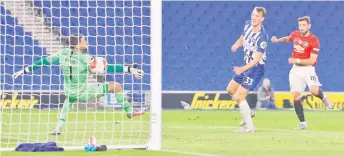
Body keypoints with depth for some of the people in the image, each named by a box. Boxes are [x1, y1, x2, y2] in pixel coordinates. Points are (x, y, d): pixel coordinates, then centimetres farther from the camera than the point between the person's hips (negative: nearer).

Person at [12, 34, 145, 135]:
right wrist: (129, 70, -19)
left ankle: (58, 128, 31)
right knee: (116, 86, 0)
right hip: (84, 94, -6)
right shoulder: (85, 59, -22)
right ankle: (129, 112, 16)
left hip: (70, 93, 6)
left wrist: (24, 71, 10)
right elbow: (107, 67, -21)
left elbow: (44, 61, 0)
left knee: (69, 99, 42)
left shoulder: (63, 53, -7)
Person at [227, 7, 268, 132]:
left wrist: (243, 69, -44)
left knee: (239, 97, -12)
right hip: (246, 66, 9)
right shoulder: (248, 24, -4)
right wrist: (237, 44, -5)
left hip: (256, 68, -9)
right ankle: (247, 112, 35)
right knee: (231, 90, 19)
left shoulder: (262, 37, -28)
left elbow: (257, 59, -30)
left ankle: (249, 127, -1)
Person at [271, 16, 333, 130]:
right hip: (296, 70, 5)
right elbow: (287, 39, 28)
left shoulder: (314, 40, -13)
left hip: (308, 68, -5)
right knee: (296, 96, -5)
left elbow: (312, 61, -17)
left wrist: (297, 60, -19)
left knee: (314, 90, -26)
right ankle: (302, 123, 3)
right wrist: (277, 40, 10)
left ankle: (323, 98, 11)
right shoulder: (295, 35, 3)